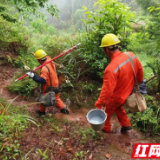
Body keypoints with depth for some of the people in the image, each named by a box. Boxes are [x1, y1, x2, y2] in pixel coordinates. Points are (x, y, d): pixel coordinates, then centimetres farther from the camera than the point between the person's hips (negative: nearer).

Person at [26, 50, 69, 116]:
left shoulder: (44, 68, -31)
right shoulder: (50, 62, -7)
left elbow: (42, 80, -36)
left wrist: (33, 76, -35)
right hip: (55, 85, 7)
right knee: (56, 98, 27)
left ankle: (41, 111, 41)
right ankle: (64, 108, 31)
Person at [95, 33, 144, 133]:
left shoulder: (111, 68, -38)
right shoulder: (131, 56, -15)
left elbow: (107, 90, -34)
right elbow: (140, 71, 2)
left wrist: (98, 105, -23)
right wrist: (139, 83, 20)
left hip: (116, 97, -6)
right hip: (127, 92, 6)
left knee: (107, 111, 23)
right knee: (118, 107, 34)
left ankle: (106, 128, 47)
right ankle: (126, 124, 44)